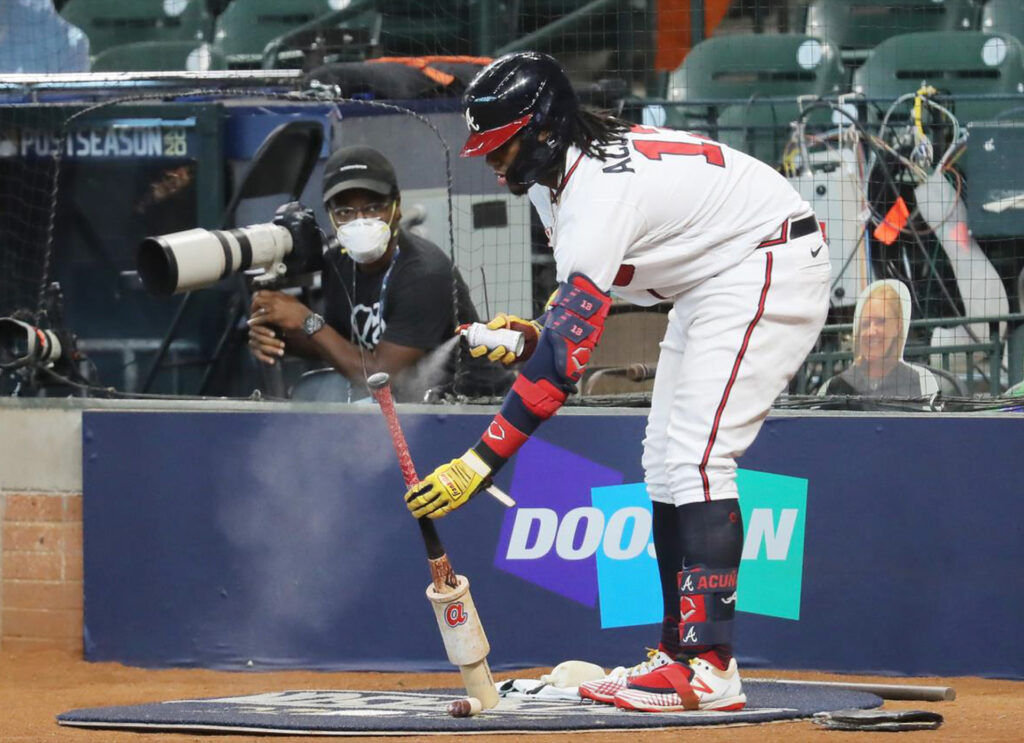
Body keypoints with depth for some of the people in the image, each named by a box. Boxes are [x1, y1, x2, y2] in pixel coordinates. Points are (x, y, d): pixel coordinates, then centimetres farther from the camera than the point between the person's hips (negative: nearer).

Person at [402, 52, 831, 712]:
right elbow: (585, 292, 19)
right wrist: (531, 330, -1)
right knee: (666, 460, 10)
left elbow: (564, 358, -35)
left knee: (696, 458, -19)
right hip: (711, 283, 11)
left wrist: (482, 461, -37)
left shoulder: (597, 194, -29)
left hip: (768, 269, -11)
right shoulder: (562, 171, 1)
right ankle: (679, 654, 10)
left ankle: (710, 670, -23)